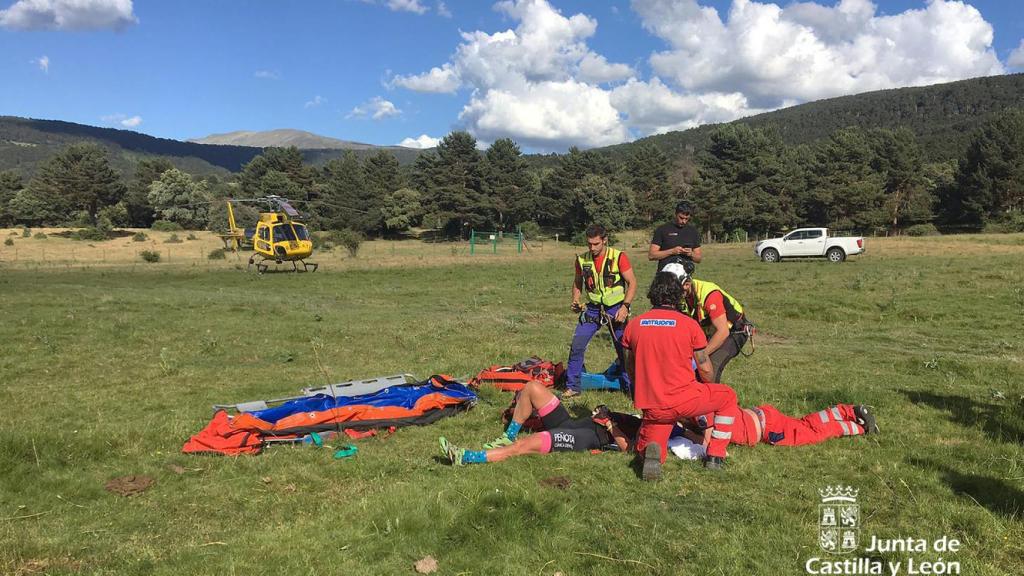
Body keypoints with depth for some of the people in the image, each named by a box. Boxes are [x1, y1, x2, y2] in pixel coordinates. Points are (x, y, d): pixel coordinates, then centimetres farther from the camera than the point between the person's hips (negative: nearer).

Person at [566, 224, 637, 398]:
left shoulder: (618, 257, -11)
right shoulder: (582, 259, -1)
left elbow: (632, 283, -8)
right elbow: (577, 282, 15)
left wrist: (625, 306, -19)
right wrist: (576, 301, -3)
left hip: (616, 309, -3)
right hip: (592, 308, 3)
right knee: (577, 345, -6)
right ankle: (572, 387, 8)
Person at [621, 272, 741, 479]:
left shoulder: (633, 325, 3)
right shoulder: (689, 324, -5)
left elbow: (630, 369, 12)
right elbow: (705, 369, 4)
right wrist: (710, 387, 28)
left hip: (651, 406, 3)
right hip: (685, 401, -2)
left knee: (644, 450, 26)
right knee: (728, 397, 25)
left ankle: (653, 451, -12)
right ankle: (715, 456, 21)